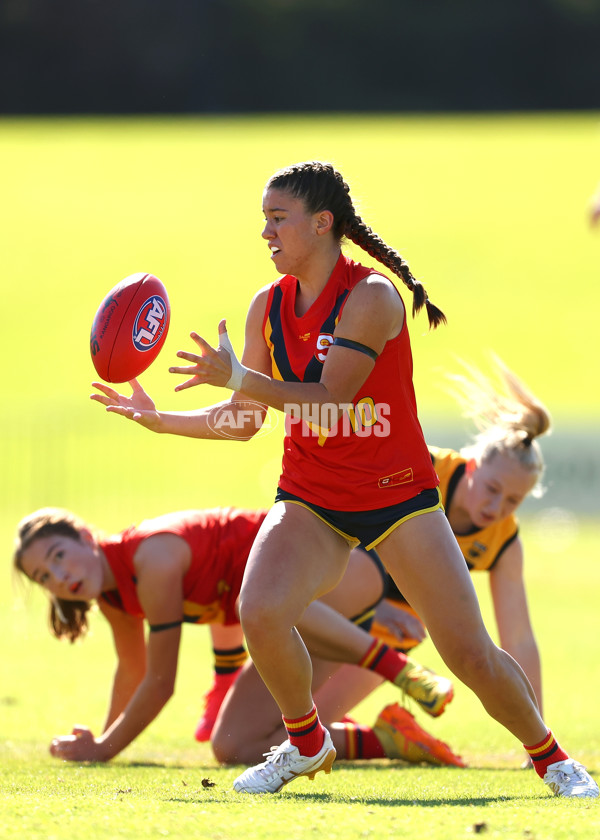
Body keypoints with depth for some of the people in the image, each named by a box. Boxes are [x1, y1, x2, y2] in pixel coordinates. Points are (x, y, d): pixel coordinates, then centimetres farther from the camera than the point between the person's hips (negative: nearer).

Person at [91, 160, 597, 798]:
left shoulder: (371, 296, -17)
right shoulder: (269, 305, 1)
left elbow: (326, 404, -25)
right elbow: (243, 419, 9)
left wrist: (238, 375, -32)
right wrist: (160, 421, 0)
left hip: (398, 493, -4)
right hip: (311, 498, 4)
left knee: (472, 655, -7)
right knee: (260, 612, -24)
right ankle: (306, 742, 3)